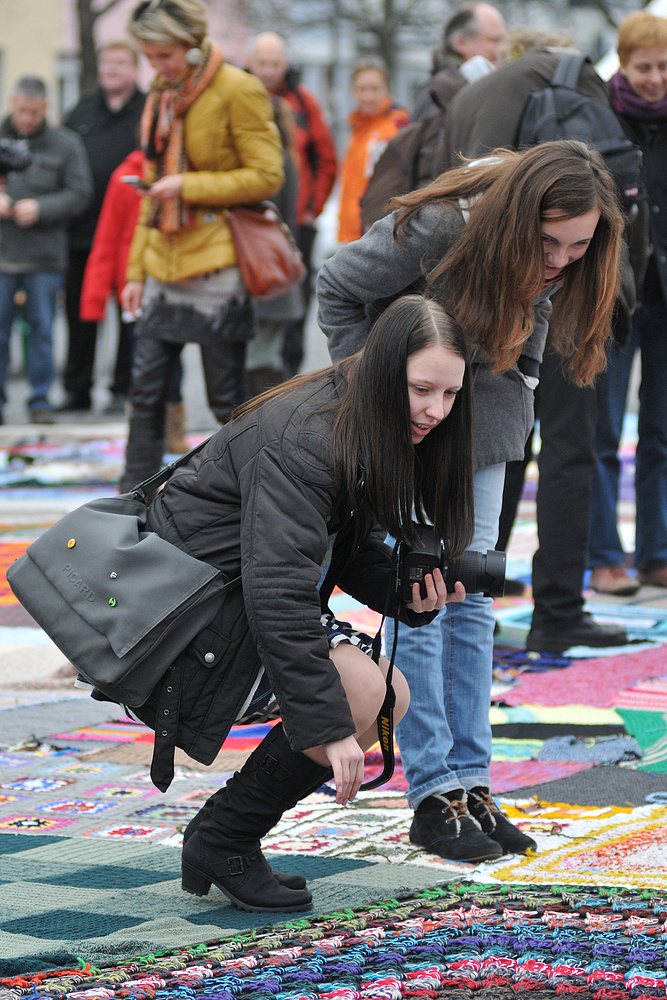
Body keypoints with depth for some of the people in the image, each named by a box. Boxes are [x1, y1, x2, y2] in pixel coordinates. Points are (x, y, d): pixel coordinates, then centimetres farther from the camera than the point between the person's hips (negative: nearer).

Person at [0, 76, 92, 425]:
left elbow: (79, 194, 0)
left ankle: (40, 399, 13)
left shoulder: (66, 144, 4)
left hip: (45, 256, -1)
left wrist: (40, 208, -12)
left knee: (41, 329, 4)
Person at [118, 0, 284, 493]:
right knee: (145, 390, 5)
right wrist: (137, 269, 15)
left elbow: (266, 176, -12)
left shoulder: (239, 91, -9)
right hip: (166, 267, 7)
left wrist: (188, 186, -17)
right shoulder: (162, 95, 14)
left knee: (227, 398, 0)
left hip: (217, 267, -7)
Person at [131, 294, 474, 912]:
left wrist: (410, 593, -9)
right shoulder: (302, 441, -26)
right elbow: (278, 590, -32)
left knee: (393, 697, 4)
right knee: (362, 694, -22)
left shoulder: (373, 436, 4)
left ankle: (224, 840, 10)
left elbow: (351, 552, 13)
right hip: (191, 613, -10)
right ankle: (221, 843, -5)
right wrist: (331, 725, -32)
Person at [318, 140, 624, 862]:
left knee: (469, 593, 6)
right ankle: (433, 796, -5)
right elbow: (337, 289, -14)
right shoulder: (435, 230, -30)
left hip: (485, 415, 5)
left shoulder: (554, 265, -14)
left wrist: (516, 383, 1)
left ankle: (471, 781, 10)